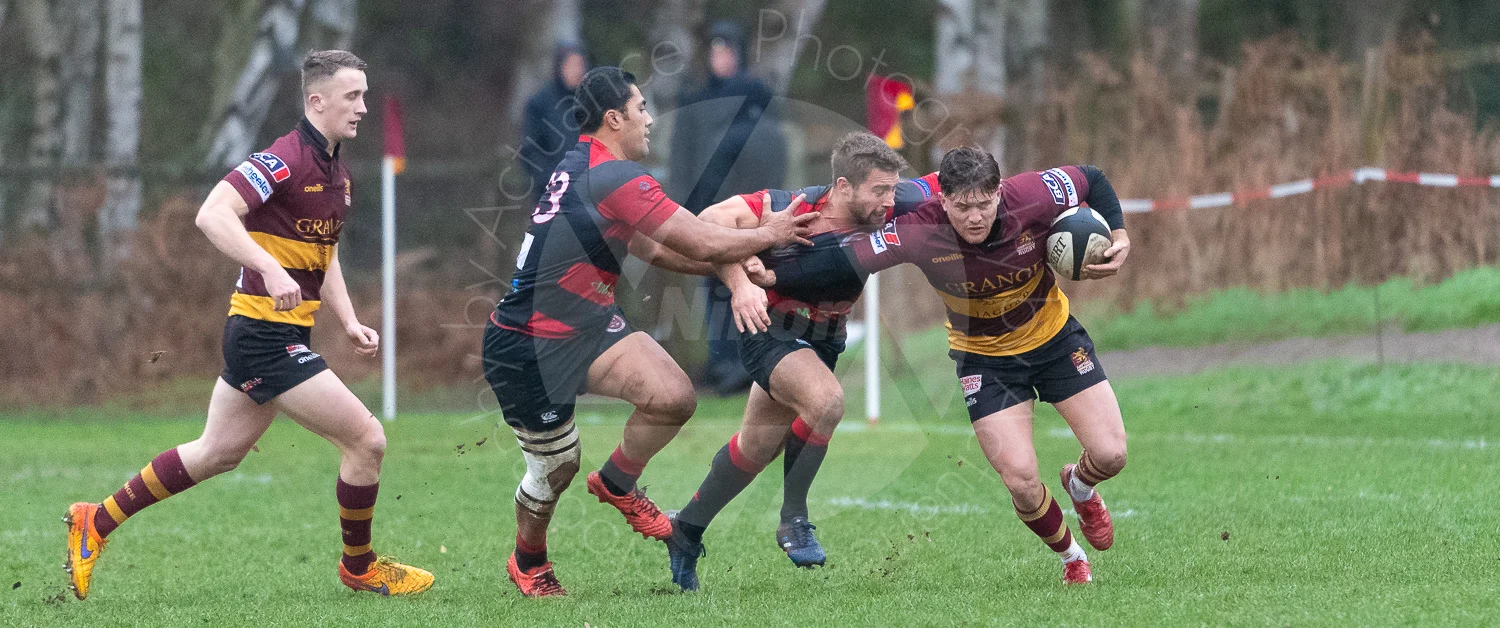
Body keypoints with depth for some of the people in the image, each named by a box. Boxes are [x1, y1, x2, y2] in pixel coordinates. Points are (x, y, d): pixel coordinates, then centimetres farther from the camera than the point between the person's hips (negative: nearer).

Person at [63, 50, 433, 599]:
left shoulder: (336, 174, 13)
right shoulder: (286, 159, -18)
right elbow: (212, 215, -28)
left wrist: (349, 322, 12)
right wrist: (271, 269, -38)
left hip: (285, 334, 10)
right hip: (265, 335, -10)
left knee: (217, 454, 19)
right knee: (366, 439, -7)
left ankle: (96, 523, 29)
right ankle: (359, 567, 12)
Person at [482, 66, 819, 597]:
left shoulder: (581, 166, 8)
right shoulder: (614, 177, -23)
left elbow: (657, 250, 14)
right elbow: (703, 244, -20)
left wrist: (744, 258, 8)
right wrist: (768, 235, -3)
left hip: (586, 325, 9)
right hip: (529, 350, -9)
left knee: (674, 397, -9)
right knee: (555, 469, 5)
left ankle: (616, 485, 16)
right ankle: (528, 563, 33)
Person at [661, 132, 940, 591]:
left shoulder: (891, 207, -20)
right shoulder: (794, 209, -32)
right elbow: (714, 220, -30)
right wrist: (739, 281, -42)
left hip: (824, 339, 6)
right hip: (769, 329, -6)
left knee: (756, 450, 17)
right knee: (825, 401, -32)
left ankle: (687, 532, 37)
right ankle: (793, 518, -14)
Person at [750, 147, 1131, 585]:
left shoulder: (1032, 198, -26)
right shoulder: (919, 232, -30)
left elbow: (1092, 180, -8)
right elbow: (847, 261, -26)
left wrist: (1118, 238, -18)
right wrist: (770, 276, -32)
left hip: (1054, 335, 2)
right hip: (984, 357, -1)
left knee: (1110, 455, -4)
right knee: (1020, 482, -11)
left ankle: (1080, 487, 36)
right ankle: (1071, 558, 21)